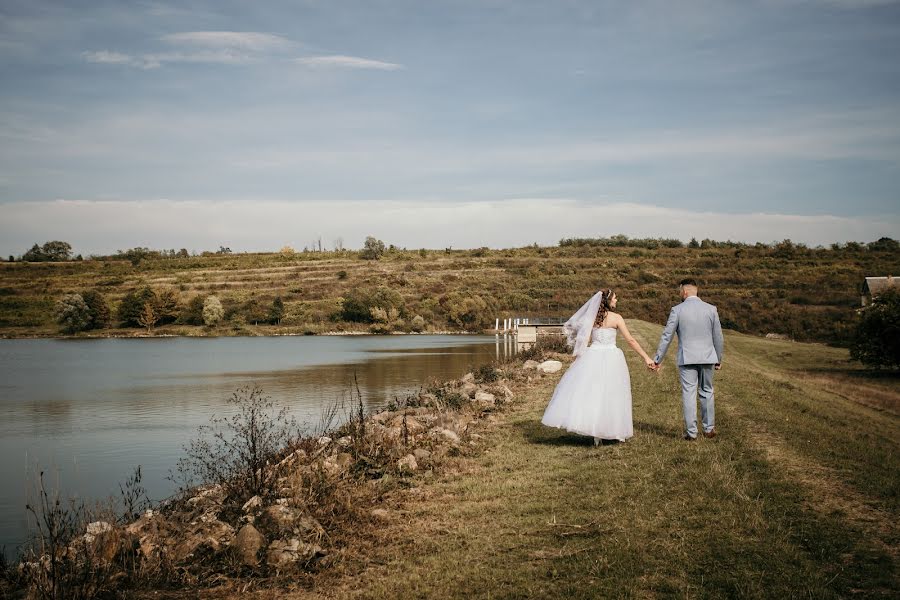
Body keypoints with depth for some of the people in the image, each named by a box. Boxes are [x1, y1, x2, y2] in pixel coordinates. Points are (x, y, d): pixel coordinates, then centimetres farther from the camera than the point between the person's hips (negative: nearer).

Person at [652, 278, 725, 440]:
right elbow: (718, 337, 4)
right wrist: (719, 359, 16)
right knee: (706, 392, 15)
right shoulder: (711, 309, 1)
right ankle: (709, 429, 19)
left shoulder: (677, 310, -6)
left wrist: (657, 359, 2)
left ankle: (691, 432, 3)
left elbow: (666, 337, -4)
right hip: (707, 358, 2)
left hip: (686, 359, -2)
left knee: (688, 394, 2)